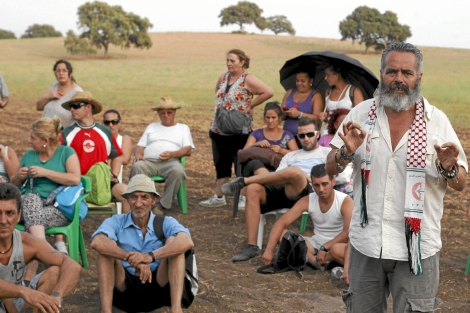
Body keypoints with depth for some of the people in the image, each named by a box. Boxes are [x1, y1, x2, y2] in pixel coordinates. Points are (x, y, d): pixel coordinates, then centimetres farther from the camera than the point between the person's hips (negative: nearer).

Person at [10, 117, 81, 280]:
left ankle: (30, 274, -35)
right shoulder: (29, 155, 17)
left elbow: (75, 179, -13)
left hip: (59, 207, -3)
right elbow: (15, 184, 25)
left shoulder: (66, 152, 4)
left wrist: (45, 172, -14)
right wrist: (19, 176, 0)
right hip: (31, 202, 4)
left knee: (31, 217, -35)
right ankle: (58, 243, -39)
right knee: (30, 198, -34)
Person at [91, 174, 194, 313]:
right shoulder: (116, 222, 3)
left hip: (157, 289, 0)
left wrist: (151, 256, -37)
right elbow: (97, 243, -21)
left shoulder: (165, 223, 3)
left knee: (173, 241, -18)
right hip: (125, 290, 0)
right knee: (106, 248, -19)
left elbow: (187, 242, -21)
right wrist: (133, 259, -35)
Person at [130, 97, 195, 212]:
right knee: (137, 167, -34)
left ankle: (164, 205, -30)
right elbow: (140, 146, 22)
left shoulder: (183, 128, 24)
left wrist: (172, 154, -11)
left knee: (178, 171, -38)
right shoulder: (152, 126, 31)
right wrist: (138, 154, -3)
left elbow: (188, 150, 10)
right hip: (148, 162, 2)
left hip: (170, 162, -1)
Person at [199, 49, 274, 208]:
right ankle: (219, 197, 24)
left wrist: (250, 105, -15)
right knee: (221, 164, 14)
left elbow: (268, 92, -21)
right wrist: (219, 107, 9)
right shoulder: (223, 77, 8)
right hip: (219, 130, 7)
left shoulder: (247, 79, -13)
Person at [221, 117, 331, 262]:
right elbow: (277, 177, 15)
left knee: (294, 171, -38)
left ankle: (243, 181, -22)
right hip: (282, 190, 4)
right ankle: (251, 246, -26)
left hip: (306, 193, -4)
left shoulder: (326, 152, 23)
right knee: (253, 189, -28)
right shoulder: (290, 156, 32)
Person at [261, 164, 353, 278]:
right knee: (281, 234, -17)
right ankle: (320, 263, -28)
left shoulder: (346, 202, -16)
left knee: (337, 250, -42)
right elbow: (281, 222, -12)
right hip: (315, 244, 5)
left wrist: (325, 248, -29)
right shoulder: (307, 201, -6)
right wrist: (269, 250, -24)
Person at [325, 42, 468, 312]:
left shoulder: (437, 121, -4)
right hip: (366, 243, 2)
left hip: (417, 246, -2)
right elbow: (331, 169, 3)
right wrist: (347, 152, -18)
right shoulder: (362, 113, 0)